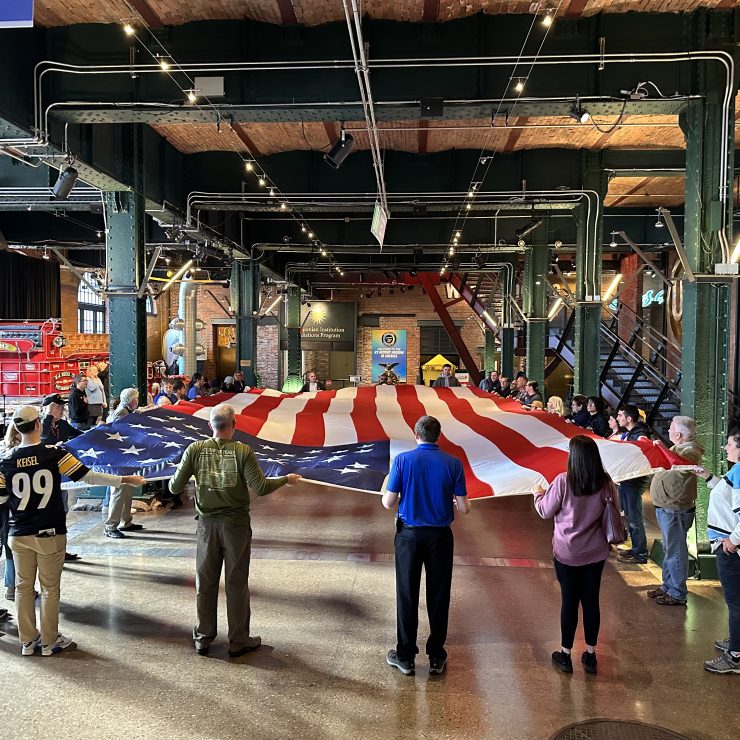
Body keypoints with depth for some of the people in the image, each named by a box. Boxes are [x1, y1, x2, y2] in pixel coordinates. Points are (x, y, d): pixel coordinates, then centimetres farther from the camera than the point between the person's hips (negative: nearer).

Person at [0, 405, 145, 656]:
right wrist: (126, 479, -7)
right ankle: (50, 642, 19)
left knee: (23, 587, 15)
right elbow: (87, 477, -13)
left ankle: (28, 641, 24)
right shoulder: (53, 454, -13)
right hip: (50, 534, -3)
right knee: (50, 588, 10)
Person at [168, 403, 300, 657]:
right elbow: (261, 487, -18)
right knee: (236, 583, 9)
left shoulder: (195, 450, -7)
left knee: (205, 582, 15)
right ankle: (238, 641, 20)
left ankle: (203, 638, 28)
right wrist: (286, 479, -1)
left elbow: (175, 487, -4)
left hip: (207, 523, 2)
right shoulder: (243, 451, -15)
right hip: (236, 524, -2)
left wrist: (174, 478, 19)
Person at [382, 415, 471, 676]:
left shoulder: (402, 460, -10)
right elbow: (464, 508, -5)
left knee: (407, 596, 10)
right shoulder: (453, 463, -7)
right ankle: (436, 658, 23)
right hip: (440, 536, 1)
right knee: (438, 597, 12)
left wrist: (386, 491, 14)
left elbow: (388, 503, -8)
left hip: (409, 535, -1)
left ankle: (405, 657, 20)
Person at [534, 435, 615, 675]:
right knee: (591, 601, 13)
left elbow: (546, 512, -8)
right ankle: (590, 655, 24)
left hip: (567, 553, -3)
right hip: (596, 553, 3)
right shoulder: (606, 482, -8)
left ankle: (565, 655, 22)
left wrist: (538, 494, 10)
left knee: (569, 601, 8)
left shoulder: (563, 482, -19)